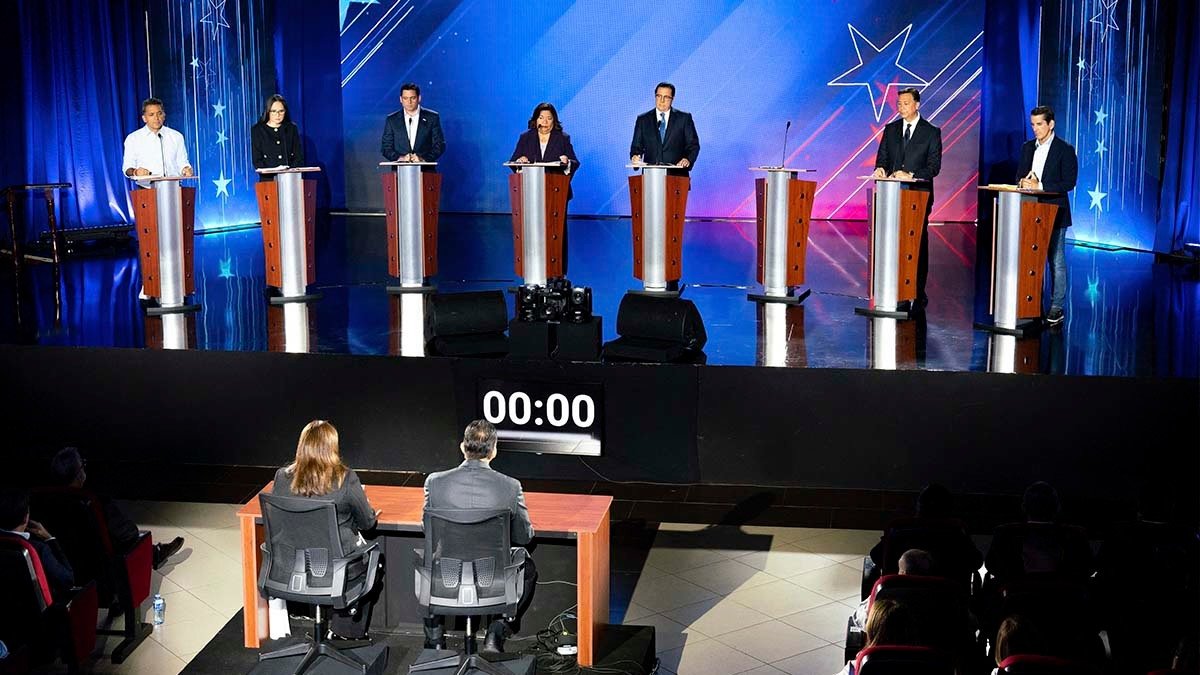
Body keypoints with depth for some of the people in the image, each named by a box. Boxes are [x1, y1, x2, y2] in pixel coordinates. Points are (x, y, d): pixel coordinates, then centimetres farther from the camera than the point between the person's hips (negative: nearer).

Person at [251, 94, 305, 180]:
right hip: (269, 180, -1)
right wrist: (272, 176, -12)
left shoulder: (292, 128, 13)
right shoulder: (257, 130, 8)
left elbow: (299, 157, 10)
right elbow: (257, 160, 2)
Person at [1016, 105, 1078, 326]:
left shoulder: (1065, 150, -6)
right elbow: (1019, 175, 15)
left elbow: (1069, 183, -11)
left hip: (1054, 212, -5)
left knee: (1056, 261, -1)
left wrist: (1040, 186, -18)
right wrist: (1024, 182, -8)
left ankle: (1057, 308, 3)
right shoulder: (1028, 147, 12)